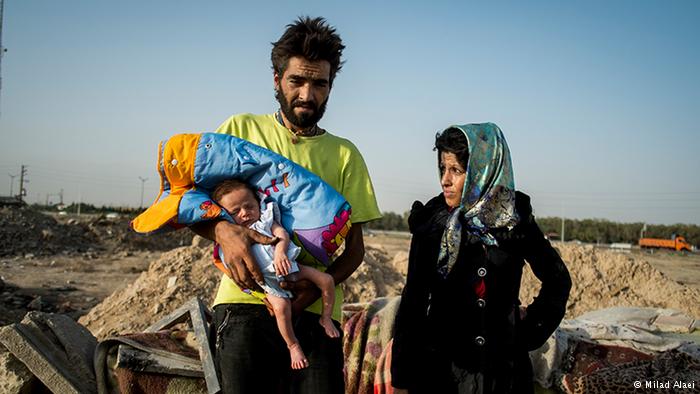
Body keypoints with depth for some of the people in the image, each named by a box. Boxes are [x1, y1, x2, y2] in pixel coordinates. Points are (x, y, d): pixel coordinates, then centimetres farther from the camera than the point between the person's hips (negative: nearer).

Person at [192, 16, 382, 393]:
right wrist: (222, 230, -15)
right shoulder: (241, 129, 9)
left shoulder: (345, 154, 11)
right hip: (244, 305, -1)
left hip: (314, 311, 1)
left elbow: (355, 246, 10)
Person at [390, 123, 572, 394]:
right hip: (439, 369, 0)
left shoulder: (517, 222, -4)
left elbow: (558, 279, 12)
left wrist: (532, 329, 4)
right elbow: (413, 300, -4)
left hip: (504, 370, 1)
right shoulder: (431, 222, -6)